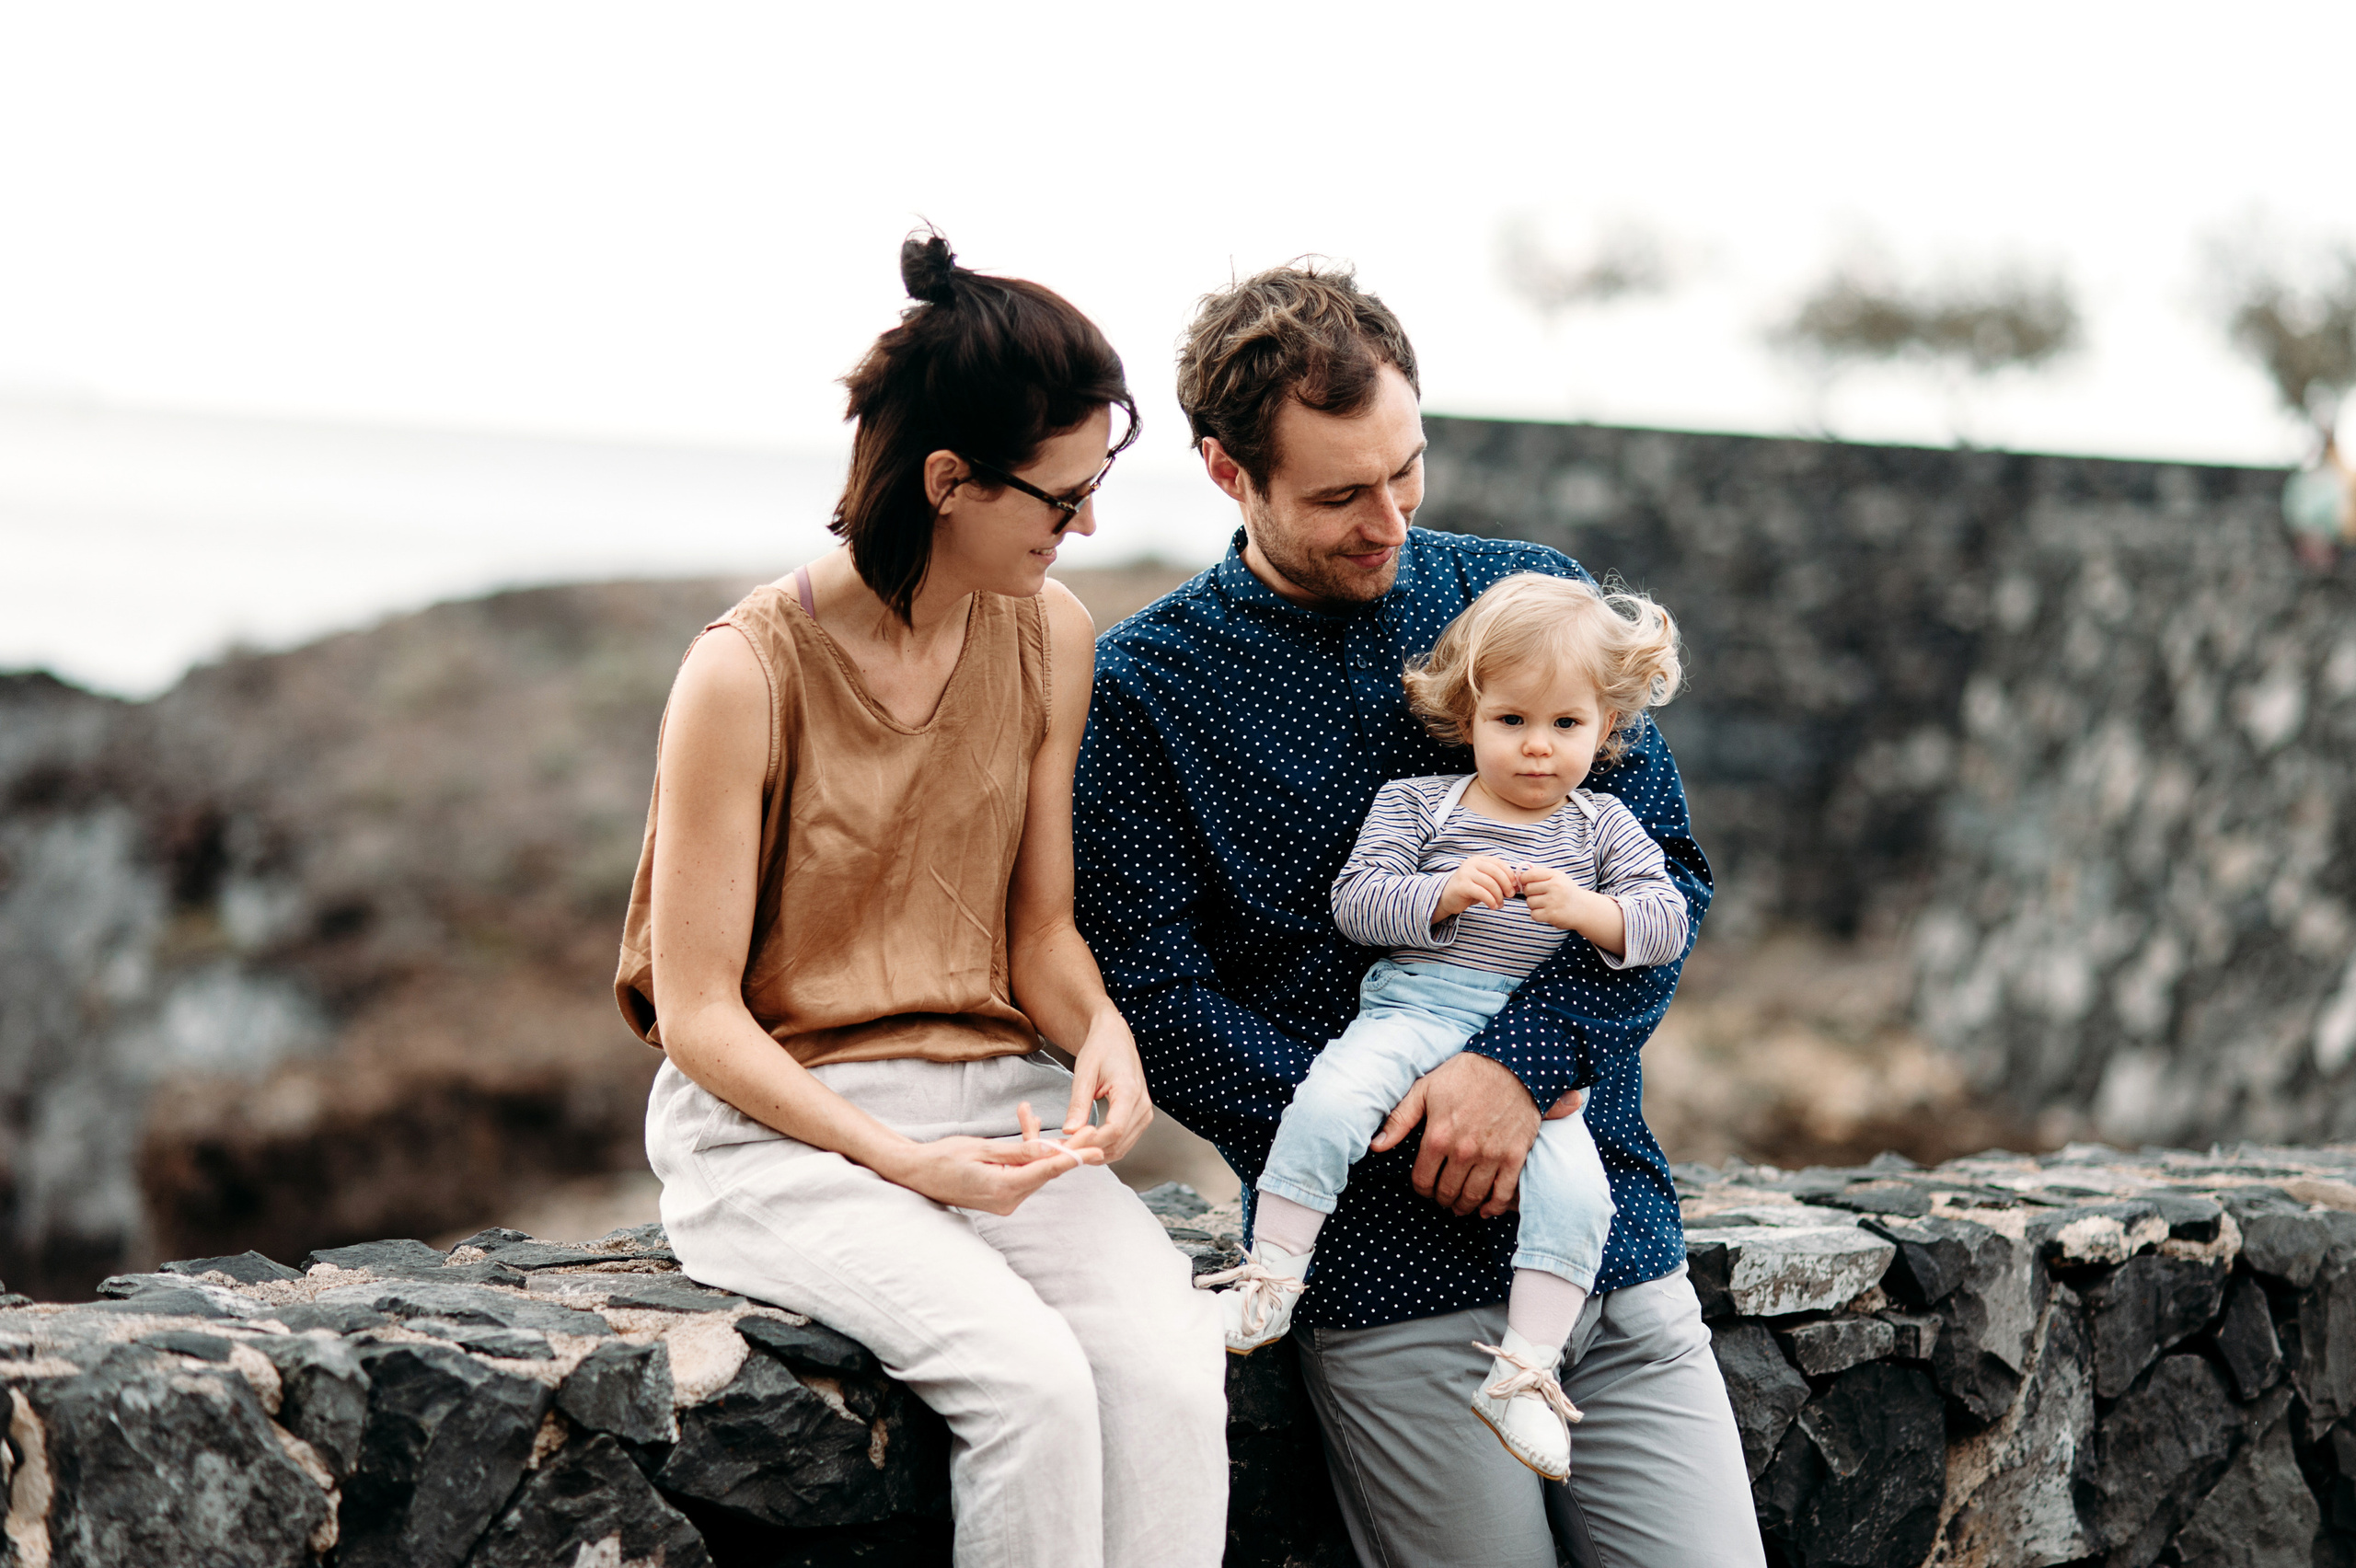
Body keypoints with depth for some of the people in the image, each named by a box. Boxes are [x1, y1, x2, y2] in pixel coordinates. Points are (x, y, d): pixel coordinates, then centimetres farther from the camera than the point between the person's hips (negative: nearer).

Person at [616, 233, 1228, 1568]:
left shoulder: (1052, 636, 5)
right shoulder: (748, 673, -13)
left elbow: (1039, 924, 12)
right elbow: (696, 1014, -10)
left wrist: (1103, 1029, -12)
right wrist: (903, 1161, -21)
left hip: (992, 1096, 5)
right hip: (779, 1119, -5)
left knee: (1169, 1371, -26)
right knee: (1032, 1379, -32)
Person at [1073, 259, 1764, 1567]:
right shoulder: (1143, 687, -1)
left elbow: (1664, 871, 4)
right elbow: (1155, 999, -5)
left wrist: (1519, 1062, -13)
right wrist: (1402, 1148, -13)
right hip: (1393, 1290, -3)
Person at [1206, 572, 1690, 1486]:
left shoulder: (1601, 829, 15)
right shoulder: (1414, 804, 12)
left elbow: (1666, 922, 5)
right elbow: (1354, 901, 1)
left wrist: (1587, 911, -15)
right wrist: (1444, 894, -15)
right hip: (1412, 1012, -1)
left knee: (1574, 1187, -23)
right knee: (1330, 1100, -31)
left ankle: (1525, 1373, -15)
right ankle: (1270, 1283, -23)